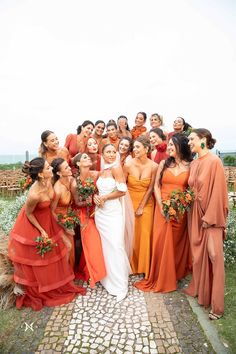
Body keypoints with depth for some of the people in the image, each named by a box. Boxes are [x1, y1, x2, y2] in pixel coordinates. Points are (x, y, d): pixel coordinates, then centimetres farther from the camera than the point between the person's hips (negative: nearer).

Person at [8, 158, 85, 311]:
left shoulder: (49, 181, -19)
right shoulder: (35, 194, -39)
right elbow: (28, 214, -21)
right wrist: (41, 231, -13)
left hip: (47, 220, 7)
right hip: (32, 225, -7)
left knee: (53, 253, 21)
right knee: (36, 259, 15)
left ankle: (57, 285, 44)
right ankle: (38, 292, 41)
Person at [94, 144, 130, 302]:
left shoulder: (116, 167, -9)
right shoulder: (102, 170, 11)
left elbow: (122, 191, -14)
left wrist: (104, 198, -9)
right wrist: (96, 197, -4)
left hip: (113, 212, -6)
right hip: (100, 212, 6)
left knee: (115, 246, -3)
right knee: (105, 245, 15)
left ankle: (120, 286, 12)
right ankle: (108, 277, 34)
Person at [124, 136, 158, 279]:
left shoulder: (154, 166, -10)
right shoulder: (128, 165, -11)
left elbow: (150, 189, -6)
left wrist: (141, 207, -6)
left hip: (146, 203, 0)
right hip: (130, 202, 0)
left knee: (145, 234, 7)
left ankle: (144, 266, 28)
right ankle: (132, 265, 29)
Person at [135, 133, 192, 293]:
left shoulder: (190, 166, 2)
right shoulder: (164, 163, 5)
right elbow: (156, 186, 2)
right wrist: (161, 206, -8)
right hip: (163, 208, 1)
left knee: (177, 243, 8)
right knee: (161, 243, 2)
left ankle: (175, 274, 29)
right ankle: (161, 278, 20)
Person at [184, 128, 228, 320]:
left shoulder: (214, 161, -13)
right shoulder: (194, 163, 9)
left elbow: (218, 192, -16)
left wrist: (210, 217, -16)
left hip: (210, 216, -7)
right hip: (195, 214, 7)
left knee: (213, 256, -1)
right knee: (198, 253, 17)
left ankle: (216, 305, 12)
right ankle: (198, 288, 36)